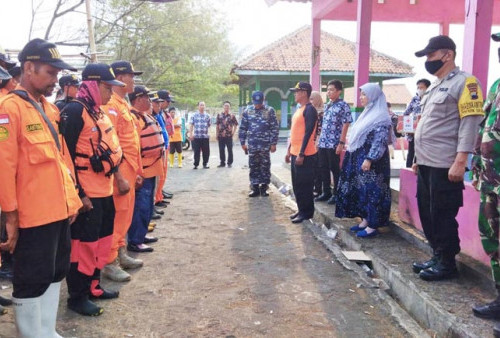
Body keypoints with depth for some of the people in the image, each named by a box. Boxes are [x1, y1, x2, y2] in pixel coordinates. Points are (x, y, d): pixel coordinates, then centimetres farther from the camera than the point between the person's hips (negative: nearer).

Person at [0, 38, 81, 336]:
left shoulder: (50, 108, 12)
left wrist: (72, 197, 17)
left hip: (59, 210, 8)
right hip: (32, 215, -8)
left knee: (55, 273, 18)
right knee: (32, 281, 5)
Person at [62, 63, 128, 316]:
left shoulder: (99, 112, 14)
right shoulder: (74, 112, -15)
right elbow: (67, 155, -19)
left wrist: (118, 177, 17)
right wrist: (79, 193, -19)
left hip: (104, 190, 9)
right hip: (86, 194, -9)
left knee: (102, 239, 17)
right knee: (84, 243, 0)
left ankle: (93, 285, 31)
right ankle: (77, 297, 14)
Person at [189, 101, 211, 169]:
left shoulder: (207, 116, 11)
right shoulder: (194, 115, 5)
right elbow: (191, 125, 4)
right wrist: (190, 134, -4)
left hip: (205, 136, 2)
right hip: (196, 136, -2)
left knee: (206, 151, 2)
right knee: (196, 151, 1)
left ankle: (205, 164, 14)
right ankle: (196, 164, 9)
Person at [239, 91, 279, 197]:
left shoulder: (270, 111, -2)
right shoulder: (247, 111, 5)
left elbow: (275, 128, -3)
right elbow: (243, 128, 9)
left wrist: (273, 143, -7)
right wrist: (243, 142, 5)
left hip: (265, 145, -2)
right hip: (252, 145, 2)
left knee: (265, 166, 4)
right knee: (253, 167, 7)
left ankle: (264, 188, 14)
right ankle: (255, 188, 15)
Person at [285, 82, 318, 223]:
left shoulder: (309, 109, -13)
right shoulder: (299, 109, 16)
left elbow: (308, 133, -19)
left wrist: (301, 154, -21)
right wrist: (289, 150, 20)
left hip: (305, 155, -9)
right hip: (295, 153, 10)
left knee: (304, 185, -1)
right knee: (297, 184, 14)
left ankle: (307, 212, 9)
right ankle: (301, 210, 24)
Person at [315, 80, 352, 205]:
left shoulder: (343, 106, -9)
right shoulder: (327, 105, 13)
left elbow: (345, 125, -13)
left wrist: (341, 143, -17)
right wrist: (320, 140, 15)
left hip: (334, 144, -7)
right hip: (323, 143, 7)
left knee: (335, 169, 2)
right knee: (323, 168, 11)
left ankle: (336, 194, 13)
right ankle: (326, 192, 23)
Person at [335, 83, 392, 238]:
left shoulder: (381, 117, -14)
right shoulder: (368, 113, 16)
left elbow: (380, 141, -20)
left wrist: (369, 159, -25)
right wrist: (351, 154, 20)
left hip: (371, 162, -10)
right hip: (359, 159, 10)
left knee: (371, 191, -4)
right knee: (361, 191, 12)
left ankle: (373, 226, 3)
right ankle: (365, 220, 21)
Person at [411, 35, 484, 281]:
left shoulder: (464, 82, -9)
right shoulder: (435, 87, 19)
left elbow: (470, 123, -17)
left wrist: (460, 162, -23)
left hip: (445, 166, -9)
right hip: (426, 164, 9)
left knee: (442, 216, -2)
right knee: (428, 214, 14)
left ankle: (447, 263, 11)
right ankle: (437, 256, 26)